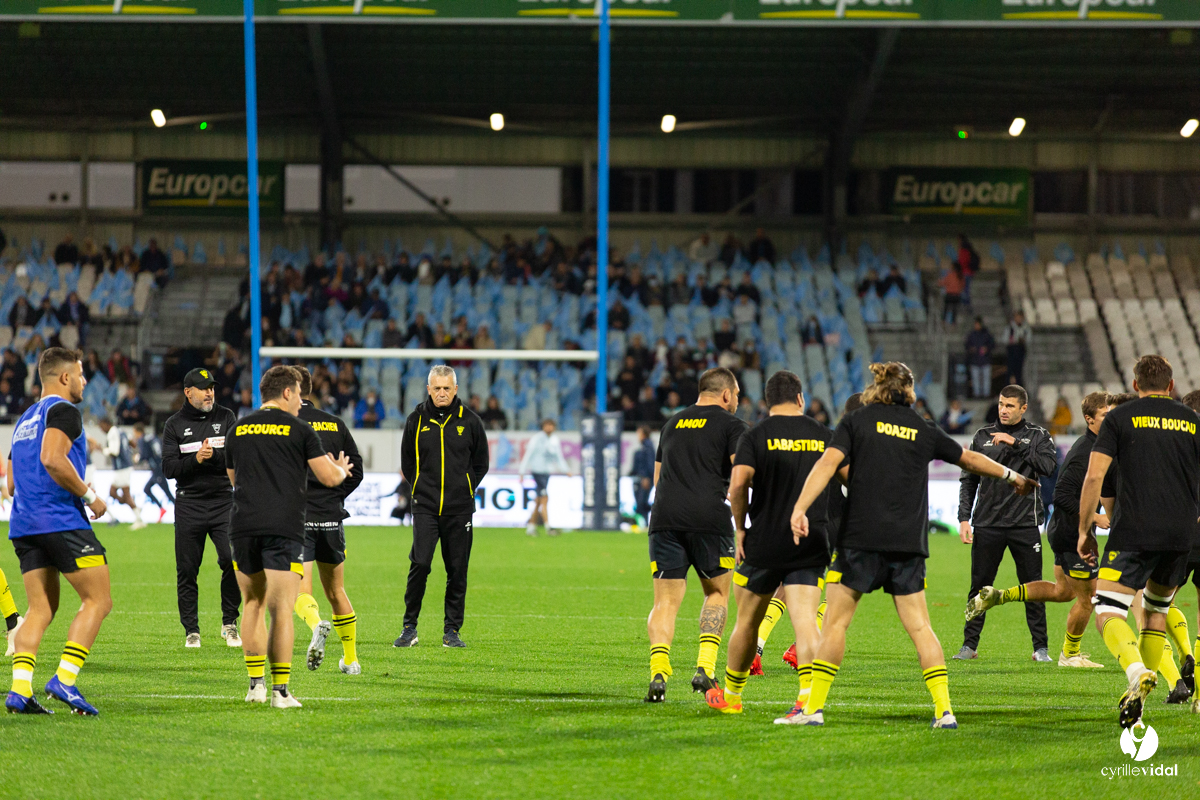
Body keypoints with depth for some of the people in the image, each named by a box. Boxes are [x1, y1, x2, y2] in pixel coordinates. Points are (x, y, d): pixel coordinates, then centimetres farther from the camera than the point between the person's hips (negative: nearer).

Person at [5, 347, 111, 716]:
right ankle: (65, 680, -15)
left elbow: (12, 484, 26)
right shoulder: (63, 411, -4)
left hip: (24, 526, 9)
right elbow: (52, 459, -21)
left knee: (40, 609, 8)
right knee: (98, 600, -3)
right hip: (61, 521, -9)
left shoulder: (26, 419, 24)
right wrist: (88, 496, -11)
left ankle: (19, 689, -7)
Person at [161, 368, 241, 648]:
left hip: (223, 500, 0)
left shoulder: (226, 417, 6)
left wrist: (213, 454, -19)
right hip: (189, 503, 0)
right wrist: (196, 459, -17)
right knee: (187, 569, 2)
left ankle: (229, 623, 0)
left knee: (232, 559, -15)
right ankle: (191, 630, 13)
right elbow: (169, 468, -2)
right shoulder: (175, 424, 5)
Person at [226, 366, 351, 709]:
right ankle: (280, 691, -7)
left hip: (243, 526, 4)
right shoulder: (299, 429, 1)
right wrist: (342, 469, 23)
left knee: (253, 605, 15)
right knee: (281, 609, -4)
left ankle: (256, 683, 13)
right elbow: (329, 477, 0)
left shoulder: (238, 430, 14)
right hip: (284, 527, -4)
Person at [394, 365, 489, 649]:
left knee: (457, 570, 2)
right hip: (425, 508, -1)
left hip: (459, 508, 1)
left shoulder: (469, 421, 3)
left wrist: (464, 490, 6)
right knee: (420, 564, -12)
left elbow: (480, 464, 13)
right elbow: (407, 463, 15)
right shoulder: (417, 420, 4)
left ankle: (452, 630, 12)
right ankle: (409, 626, -1)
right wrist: (422, 488, 8)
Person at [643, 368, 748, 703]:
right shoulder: (730, 425, 5)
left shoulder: (673, 423, 23)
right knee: (717, 593, 16)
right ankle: (705, 668, 1)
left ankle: (658, 671, -17)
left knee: (666, 601, 3)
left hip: (664, 516, 3)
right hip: (709, 518, -3)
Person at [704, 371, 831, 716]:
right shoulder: (824, 436, 5)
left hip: (764, 544, -1)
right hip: (812, 545, 1)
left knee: (747, 622, 14)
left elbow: (738, 485, -16)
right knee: (805, 621, -6)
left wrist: (740, 528, -3)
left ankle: (731, 696, 29)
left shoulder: (756, 436, -4)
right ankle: (808, 697, -27)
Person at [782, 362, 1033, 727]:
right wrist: (1012, 476, 42)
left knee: (835, 621, 2)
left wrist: (800, 508, -19)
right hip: (909, 545, 3)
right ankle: (944, 709, 1)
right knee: (920, 628, 7)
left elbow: (829, 463, -11)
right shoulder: (923, 431, 13)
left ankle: (813, 707, -1)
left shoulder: (857, 421, 4)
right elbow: (970, 459, 25)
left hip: (861, 539, -3)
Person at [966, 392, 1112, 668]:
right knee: (1086, 596, 3)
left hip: (1064, 531, 10)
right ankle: (1070, 654, 21)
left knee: (1063, 591, 21)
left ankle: (998, 596, 19)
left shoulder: (1098, 447, 9)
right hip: (1073, 533, -10)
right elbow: (1062, 496, -28)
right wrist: (1094, 517, -25)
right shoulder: (1083, 454, -23)